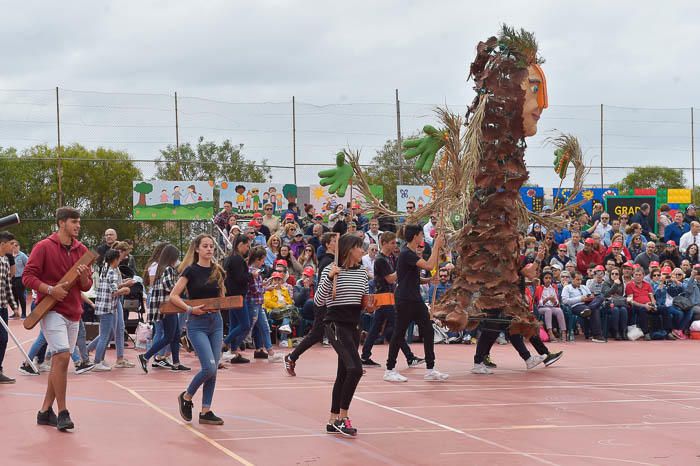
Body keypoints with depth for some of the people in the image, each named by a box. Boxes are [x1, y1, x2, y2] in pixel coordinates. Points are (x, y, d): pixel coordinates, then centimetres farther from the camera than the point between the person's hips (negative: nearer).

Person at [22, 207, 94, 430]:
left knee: (59, 362, 10)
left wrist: (84, 276, -8)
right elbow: (27, 276, -8)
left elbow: (87, 286, 15)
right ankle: (62, 413, -14)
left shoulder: (82, 250, 11)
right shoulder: (44, 247, -6)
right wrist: (50, 289, -21)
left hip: (73, 313, 7)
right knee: (62, 356, -18)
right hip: (52, 311, -6)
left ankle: (45, 411, 18)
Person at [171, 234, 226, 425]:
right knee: (209, 367, -15)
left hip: (215, 322, 6)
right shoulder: (191, 271, -7)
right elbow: (173, 296, -10)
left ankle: (206, 411, 10)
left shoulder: (217, 271, 9)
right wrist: (190, 309, -20)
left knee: (213, 369, 3)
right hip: (197, 324, -6)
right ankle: (186, 397, 8)